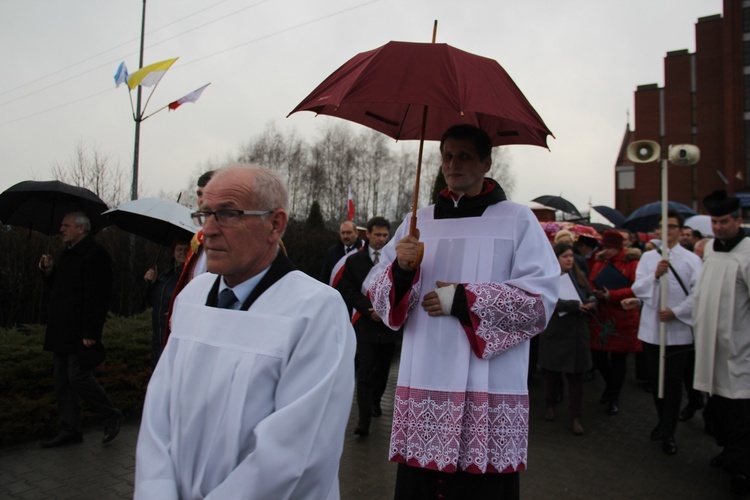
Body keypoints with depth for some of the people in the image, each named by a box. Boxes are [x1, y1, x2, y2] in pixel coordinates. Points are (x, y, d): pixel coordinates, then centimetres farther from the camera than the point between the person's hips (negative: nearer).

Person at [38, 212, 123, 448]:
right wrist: (48, 272, 5)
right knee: (62, 381, 12)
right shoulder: (66, 255, 18)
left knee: (79, 377, -7)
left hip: (80, 333, -10)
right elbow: (56, 289, 25)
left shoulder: (95, 254, -15)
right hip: (62, 332, 10)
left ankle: (112, 416, 11)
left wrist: (90, 333, -25)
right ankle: (70, 430, 22)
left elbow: (97, 297, -22)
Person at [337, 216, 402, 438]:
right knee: (366, 371, -6)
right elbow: (348, 290, 0)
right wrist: (369, 310, -12)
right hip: (365, 323, -1)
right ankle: (364, 420, -3)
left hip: (389, 323, 1)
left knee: (382, 368, 16)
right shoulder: (354, 260, 4)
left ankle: (375, 401, 40)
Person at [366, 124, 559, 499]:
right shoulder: (419, 221, 13)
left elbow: (542, 296, -7)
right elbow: (377, 292, 10)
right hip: (423, 385, 3)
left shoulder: (517, 220, 3)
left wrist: (463, 300, -10)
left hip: (489, 390, -3)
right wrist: (400, 269, -11)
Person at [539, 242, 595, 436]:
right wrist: (575, 305, -21)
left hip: (577, 331, 3)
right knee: (552, 371, 9)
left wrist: (589, 304, -14)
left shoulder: (579, 276, 10)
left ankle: (576, 417, 9)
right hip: (554, 331, -3)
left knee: (576, 374, 2)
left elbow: (591, 297, 7)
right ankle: (550, 406, 30)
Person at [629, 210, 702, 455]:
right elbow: (637, 289, -3)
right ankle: (663, 421, 34)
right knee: (655, 379, 13)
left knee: (673, 381, 3)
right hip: (651, 328, 3)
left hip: (679, 330, -3)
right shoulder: (648, 257, 6)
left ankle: (668, 432, 15)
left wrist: (676, 311, -16)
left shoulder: (691, 259, -2)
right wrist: (655, 275, -18)